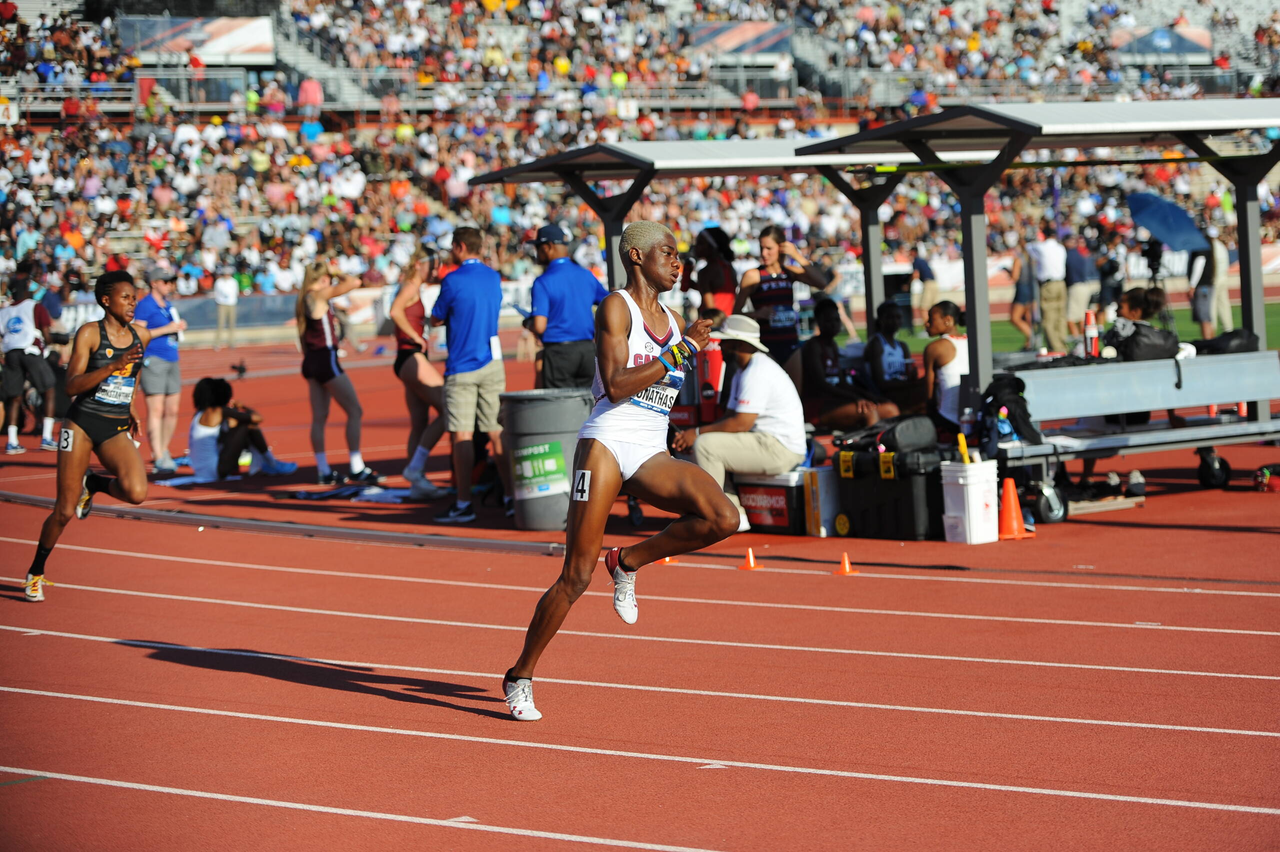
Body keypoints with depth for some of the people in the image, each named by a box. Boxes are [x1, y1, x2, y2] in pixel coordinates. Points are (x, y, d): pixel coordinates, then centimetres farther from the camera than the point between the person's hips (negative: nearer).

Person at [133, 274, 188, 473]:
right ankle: (159, 458, -15)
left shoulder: (168, 306, 18)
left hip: (172, 361, 8)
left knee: (172, 410, 7)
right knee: (156, 410, -11)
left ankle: (162, 451, 19)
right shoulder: (145, 305, -6)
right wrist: (167, 329, -15)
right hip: (153, 360, -8)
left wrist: (178, 328, 10)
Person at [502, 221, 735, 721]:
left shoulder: (672, 321, 18)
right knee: (577, 575, -9)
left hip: (651, 455, 6)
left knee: (722, 518, -20)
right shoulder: (616, 308, -4)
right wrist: (679, 353, -16)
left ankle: (627, 562, 2)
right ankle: (521, 677, 7)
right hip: (606, 443, -6)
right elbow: (616, 384, -16)